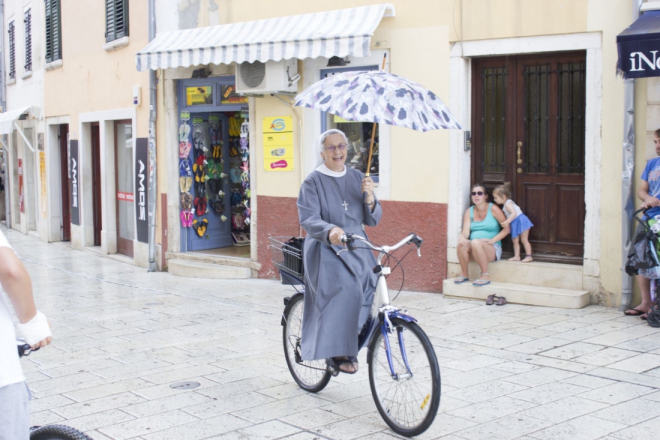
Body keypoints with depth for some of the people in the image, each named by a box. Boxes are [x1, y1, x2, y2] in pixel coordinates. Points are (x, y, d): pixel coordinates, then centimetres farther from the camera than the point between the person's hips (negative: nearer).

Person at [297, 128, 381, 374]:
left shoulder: (357, 178, 13)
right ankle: (337, 352, -21)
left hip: (357, 248, 5)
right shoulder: (313, 182, -1)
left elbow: (373, 220, 10)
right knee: (346, 289, -30)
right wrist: (330, 231, -34)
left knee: (374, 282, -21)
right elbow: (308, 220, -14)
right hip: (326, 250, -5)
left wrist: (369, 198, -10)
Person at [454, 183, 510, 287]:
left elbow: (506, 229, -4)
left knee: (476, 242, -35)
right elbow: (466, 232, -2)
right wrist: (461, 236, -26)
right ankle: (464, 274, -11)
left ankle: (485, 276, -24)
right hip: (473, 252, 3)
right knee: (462, 243, -29)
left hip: (493, 249, -3)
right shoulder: (469, 211, 9)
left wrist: (492, 240, -16)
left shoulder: (493, 209, -2)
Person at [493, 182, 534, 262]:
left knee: (524, 240, -4)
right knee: (515, 240, 10)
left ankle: (529, 256, 2)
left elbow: (514, 213, -33)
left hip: (520, 221, -10)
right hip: (515, 224, 10)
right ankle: (516, 256, 13)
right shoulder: (507, 204, 12)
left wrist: (507, 222, -40)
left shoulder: (507, 204, -20)